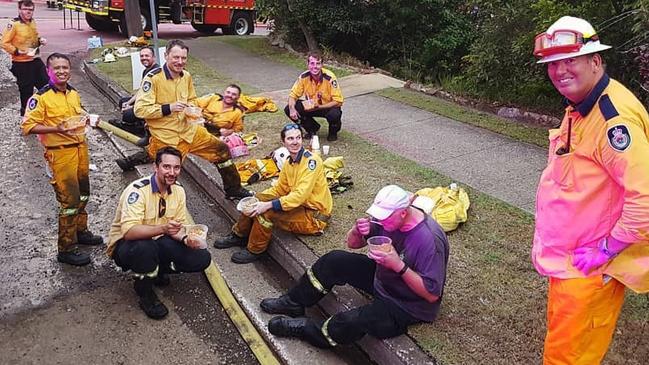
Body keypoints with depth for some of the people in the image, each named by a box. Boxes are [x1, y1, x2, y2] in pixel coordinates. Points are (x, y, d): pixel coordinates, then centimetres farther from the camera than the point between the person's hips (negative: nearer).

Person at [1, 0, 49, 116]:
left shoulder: (32, 22, 6)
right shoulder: (13, 24, -15)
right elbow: (5, 43, -14)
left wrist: (40, 40, 3)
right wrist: (17, 51, -24)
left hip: (36, 60, 7)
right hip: (21, 64, -6)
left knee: (46, 84, 10)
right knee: (26, 90, 4)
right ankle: (26, 113, 19)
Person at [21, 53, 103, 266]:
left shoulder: (74, 93, 9)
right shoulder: (41, 97, -12)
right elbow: (28, 127, -15)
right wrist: (56, 129, -26)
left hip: (80, 148, 8)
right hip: (60, 153, -7)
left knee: (83, 194, 19)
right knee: (69, 201, -5)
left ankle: (80, 231, 39)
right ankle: (66, 250, 6)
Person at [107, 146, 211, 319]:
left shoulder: (178, 190, -5)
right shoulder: (138, 190, -25)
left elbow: (177, 227, 0)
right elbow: (128, 231, -36)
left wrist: (186, 239, -22)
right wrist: (163, 229, -50)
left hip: (158, 243, 6)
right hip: (125, 245, -5)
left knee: (202, 258, -12)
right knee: (145, 247, -41)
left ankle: (157, 271, 10)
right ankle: (145, 295, -12)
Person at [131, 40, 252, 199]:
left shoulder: (186, 76, 3)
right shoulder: (153, 78, -17)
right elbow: (139, 109, -20)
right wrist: (169, 108, -24)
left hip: (188, 130, 6)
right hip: (165, 138, -6)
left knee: (221, 149, 9)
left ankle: (233, 189, 25)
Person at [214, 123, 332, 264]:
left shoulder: (311, 161, -21)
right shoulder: (289, 162, 5)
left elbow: (300, 195, -29)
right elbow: (279, 188, 12)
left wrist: (268, 205, -31)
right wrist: (258, 198, -3)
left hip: (314, 215, -8)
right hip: (299, 204, 8)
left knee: (265, 212, -23)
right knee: (255, 201, 2)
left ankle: (254, 251, -1)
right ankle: (239, 235, 19)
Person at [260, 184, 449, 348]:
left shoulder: (429, 240, -33)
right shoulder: (389, 217, -11)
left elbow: (432, 295, -28)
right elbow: (352, 243, 0)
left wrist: (399, 266, -38)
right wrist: (358, 231, -25)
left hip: (408, 306, -7)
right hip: (381, 277, 8)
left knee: (355, 321, -28)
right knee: (334, 260, -1)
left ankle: (305, 329, 0)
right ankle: (294, 303, 15)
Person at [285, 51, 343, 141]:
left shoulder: (329, 77, -25)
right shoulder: (304, 77, -14)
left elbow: (338, 102, -24)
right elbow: (293, 95, -7)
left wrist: (318, 107, -30)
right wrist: (292, 109, -29)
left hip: (328, 107, -4)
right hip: (311, 107, 4)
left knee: (334, 114, -39)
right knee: (288, 109, -16)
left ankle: (333, 132, 2)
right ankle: (313, 128, 8)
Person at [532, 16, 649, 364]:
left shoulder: (615, 117, -25)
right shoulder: (579, 107, 7)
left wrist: (605, 251, -20)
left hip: (591, 263, -9)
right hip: (567, 254, 9)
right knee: (560, 335, 25)